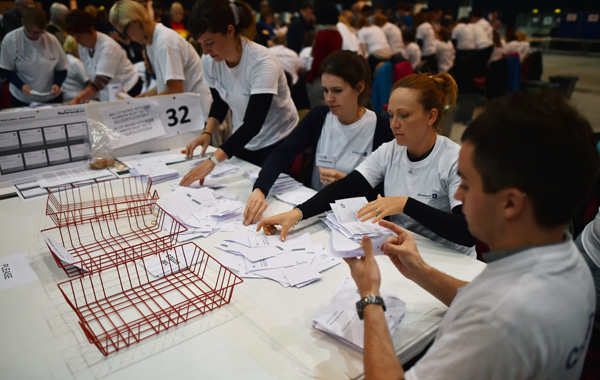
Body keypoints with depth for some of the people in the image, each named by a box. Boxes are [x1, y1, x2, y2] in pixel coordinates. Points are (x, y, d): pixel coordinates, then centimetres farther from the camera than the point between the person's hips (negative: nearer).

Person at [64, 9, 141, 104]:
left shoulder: (108, 47, -22)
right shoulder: (82, 46, 2)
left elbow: (100, 82, -30)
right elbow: (92, 76, 7)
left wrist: (78, 99, -39)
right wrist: (87, 97, -7)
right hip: (107, 96, 7)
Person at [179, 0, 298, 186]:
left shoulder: (262, 63, -29)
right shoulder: (209, 61, -10)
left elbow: (253, 123, -35)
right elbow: (220, 102, 4)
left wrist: (212, 161, -43)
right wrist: (207, 133, -16)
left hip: (277, 143, -5)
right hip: (242, 142, 6)